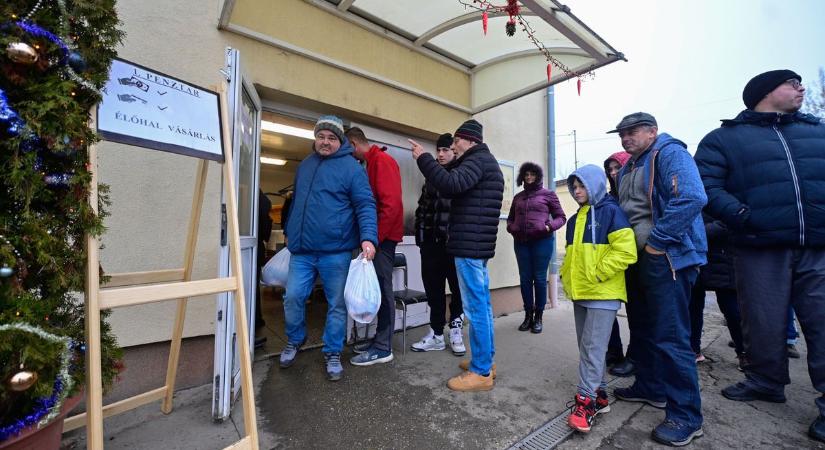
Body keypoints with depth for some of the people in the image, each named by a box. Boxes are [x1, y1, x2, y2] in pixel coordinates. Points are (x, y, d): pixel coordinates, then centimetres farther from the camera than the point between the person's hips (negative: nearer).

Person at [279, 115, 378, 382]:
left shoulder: (351, 167, -4)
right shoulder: (305, 165, 16)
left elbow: (365, 205, -11)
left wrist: (368, 237, -25)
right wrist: (290, 233, 27)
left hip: (336, 252, -4)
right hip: (301, 251, 5)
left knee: (337, 305, 6)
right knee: (293, 298, 6)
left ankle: (332, 354, 26)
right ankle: (294, 341, 35)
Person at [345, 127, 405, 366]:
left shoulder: (381, 160, -10)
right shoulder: (374, 162, 19)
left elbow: (391, 203, -20)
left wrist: (375, 237, -18)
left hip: (384, 237, -9)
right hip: (381, 236, 9)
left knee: (383, 288, -3)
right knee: (379, 288, 12)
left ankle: (383, 348, 7)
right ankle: (379, 339, 23)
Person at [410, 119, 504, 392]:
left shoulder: (478, 159, -8)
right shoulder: (485, 161, 24)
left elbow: (451, 185, -26)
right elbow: (456, 188, 21)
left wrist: (423, 158, -15)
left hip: (469, 246, -11)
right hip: (477, 245, 11)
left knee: (475, 308, -5)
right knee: (482, 305, 14)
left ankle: (481, 372, 6)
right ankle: (485, 361, 26)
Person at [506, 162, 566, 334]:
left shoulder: (548, 194, 6)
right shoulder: (518, 197, 16)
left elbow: (561, 217, 6)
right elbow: (510, 218, 23)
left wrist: (549, 227, -12)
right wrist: (511, 228, 2)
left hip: (542, 241, -3)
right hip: (521, 242, 3)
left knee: (539, 278, 2)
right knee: (525, 278, 5)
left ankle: (538, 317, 14)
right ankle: (528, 315, 17)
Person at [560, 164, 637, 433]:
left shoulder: (610, 211, -8)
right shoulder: (575, 219, 15)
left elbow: (625, 250, -18)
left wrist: (595, 275, -17)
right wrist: (567, 277, 11)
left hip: (603, 294, -8)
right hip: (579, 293, 8)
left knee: (593, 347, -5)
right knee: (586, 346, 14)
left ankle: (586, 400, 4)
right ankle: (598, 395, 27)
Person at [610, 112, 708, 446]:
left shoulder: (669, 153, -9)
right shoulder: (626, 169, 17)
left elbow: (692, 198, -25)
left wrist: (656, 241, -22)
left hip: (666, 259, -9)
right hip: (636, 259, 9)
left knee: (670, 338, -5)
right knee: (642, 330, 18)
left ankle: (686, 416, 10)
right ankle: (650, 388, 34)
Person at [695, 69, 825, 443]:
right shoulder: (724, 138, 4)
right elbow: (707, 187, -7)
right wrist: (741, 215, -20)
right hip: (761, 250, -3)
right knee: (764, 324, 7)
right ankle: (766, 382, 26)